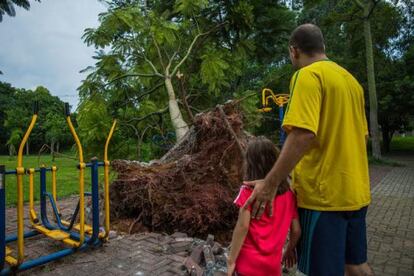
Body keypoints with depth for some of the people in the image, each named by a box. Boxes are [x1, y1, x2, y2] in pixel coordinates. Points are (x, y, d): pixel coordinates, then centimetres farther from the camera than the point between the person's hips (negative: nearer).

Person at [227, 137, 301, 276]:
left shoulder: (249, 191, -13)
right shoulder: (288, 192, -1)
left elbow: (243, 226, -18)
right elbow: (296, 230, 3)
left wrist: (231, 260, -11)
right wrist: (290, 249, 20)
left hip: (249, 264, -3)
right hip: (273, 265, 4)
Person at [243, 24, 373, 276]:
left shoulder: (308, 75, -11)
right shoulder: (351, 80, 15)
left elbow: (304, 134, -25)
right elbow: (361, 137, 18)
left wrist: (271, 183, -22)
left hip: (323, 194, -8)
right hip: (355, 193, 9)